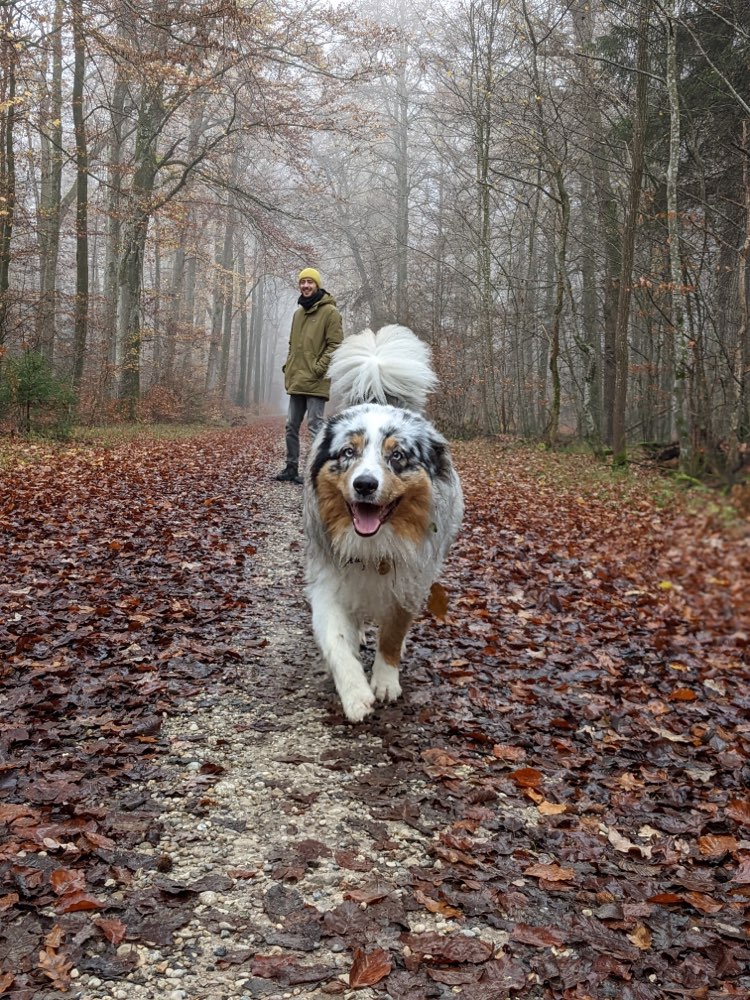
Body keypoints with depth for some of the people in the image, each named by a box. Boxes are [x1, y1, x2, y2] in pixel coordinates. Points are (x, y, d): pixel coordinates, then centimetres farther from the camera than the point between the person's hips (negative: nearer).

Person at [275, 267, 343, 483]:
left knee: (315, 427, -8)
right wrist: (288, 367, 12)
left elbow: (335, 345, -12)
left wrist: (317, 369, -17)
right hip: (296, 382, 8)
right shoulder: (298, 313, 17)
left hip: (316, 383, -8)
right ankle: (291, 468, 22)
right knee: (291, 426, 13)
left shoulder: (330, 312, -6)